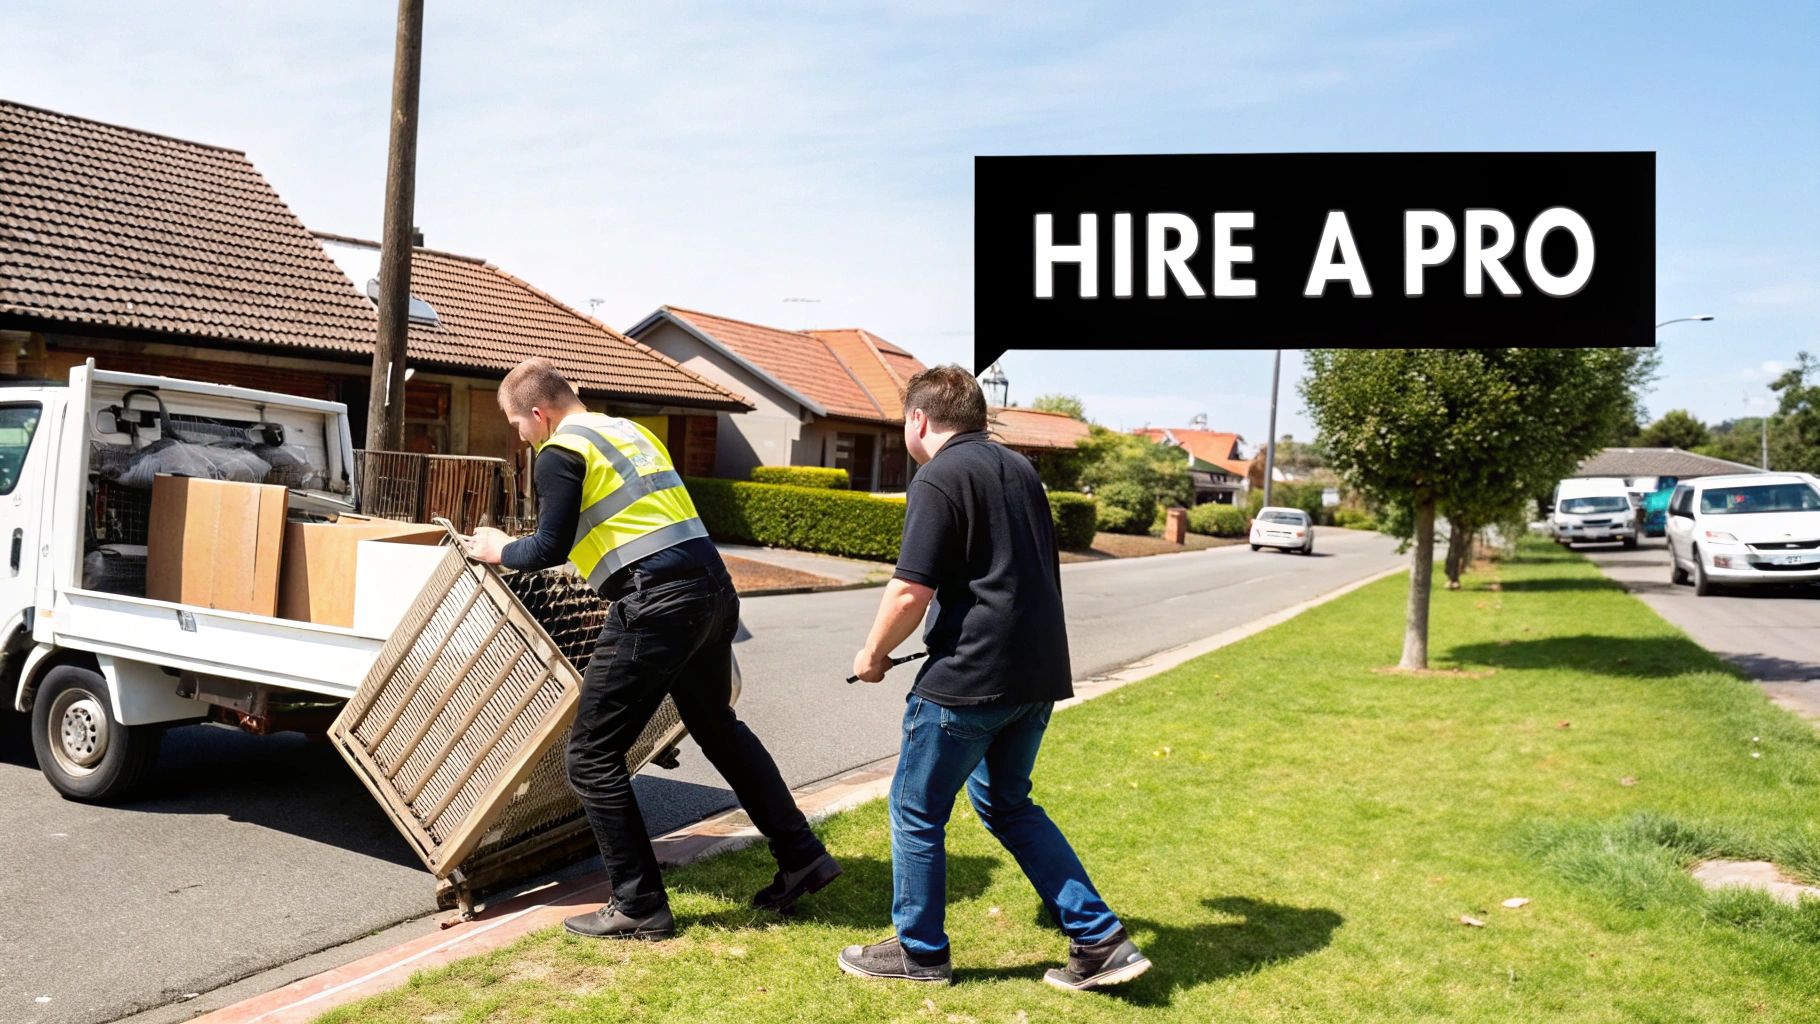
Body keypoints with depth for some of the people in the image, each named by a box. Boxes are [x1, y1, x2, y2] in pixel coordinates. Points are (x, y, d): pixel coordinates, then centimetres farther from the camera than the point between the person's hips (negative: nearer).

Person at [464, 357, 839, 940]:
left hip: (656, 606, -9)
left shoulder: (560, 453, -2)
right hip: (714, 588, 9)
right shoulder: (631, 431, 22)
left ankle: (639, 908, 10)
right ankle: (802, 858, 31)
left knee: (591, 757, 4)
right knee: (718, 727, 27)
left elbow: (550, 549, -3)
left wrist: (501, 551, 17)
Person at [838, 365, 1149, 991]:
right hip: (1039, 673, 8)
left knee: (917, 812, 10)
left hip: (970, 678, -8)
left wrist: (874, 654, -1)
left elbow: (911, 592, -17)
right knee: (1007, 804, 22)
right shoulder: (1019, 469, 14)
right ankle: (1101, 941, 18)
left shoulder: (940, 478, -12)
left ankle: (919, 952, 24)